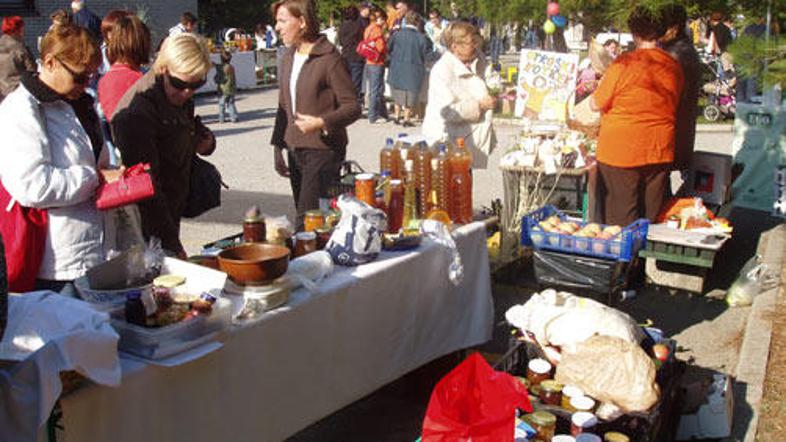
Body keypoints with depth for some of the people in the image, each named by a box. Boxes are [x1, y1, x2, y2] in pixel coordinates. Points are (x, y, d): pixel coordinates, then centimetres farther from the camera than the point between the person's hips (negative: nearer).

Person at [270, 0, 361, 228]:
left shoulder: (329, 57, -12)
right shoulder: (289, 56, 11)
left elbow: (352, 107, -12)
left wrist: (322, 122, -28)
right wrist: (278, 146, 14)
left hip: (323, 150, -7)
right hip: (295, 149, 7)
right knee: (303, 213, 12)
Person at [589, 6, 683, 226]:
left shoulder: (624, 64, -14)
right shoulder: (674, 66, 2)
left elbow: (596, 104, -8)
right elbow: (672, 106, 14)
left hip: (621, 152, -5)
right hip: (660, 151, 5)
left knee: (621, 221, 3)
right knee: (651, 218, 13)